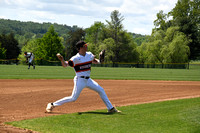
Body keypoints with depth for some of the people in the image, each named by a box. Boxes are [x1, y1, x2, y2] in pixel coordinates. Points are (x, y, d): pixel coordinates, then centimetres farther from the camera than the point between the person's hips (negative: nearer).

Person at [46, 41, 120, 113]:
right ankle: (52, 105, 0)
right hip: (80, 80, -7)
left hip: (88, 79, 7)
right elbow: (65, 65, -13)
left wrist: (99, 61, 3)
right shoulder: (76, 58, -13)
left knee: (101, 90, 6)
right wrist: (62, 59, -33)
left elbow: (94, 61, 25)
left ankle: (110, 108, 16)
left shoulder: (89, 55, 6)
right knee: (73, 98, -10)